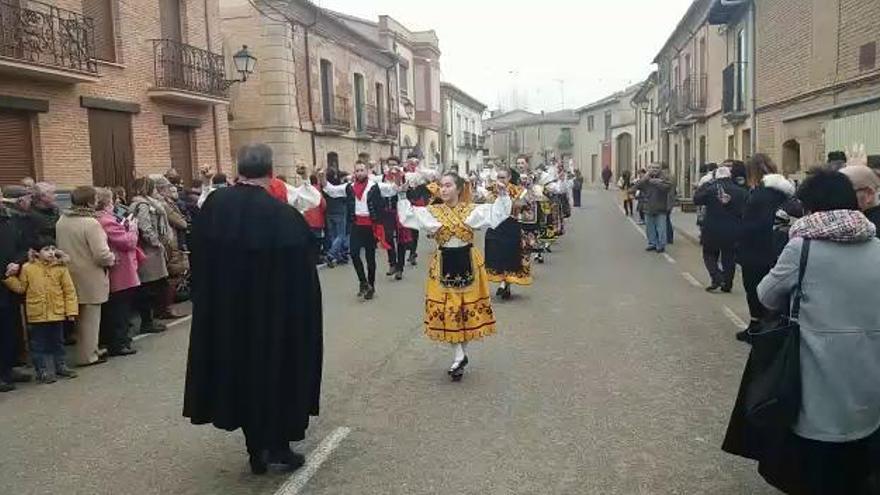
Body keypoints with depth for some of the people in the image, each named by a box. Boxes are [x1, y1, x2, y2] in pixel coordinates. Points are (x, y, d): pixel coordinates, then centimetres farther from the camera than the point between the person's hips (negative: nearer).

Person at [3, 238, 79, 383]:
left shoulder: (61, 268, -4)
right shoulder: (27, 268, -3)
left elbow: (69, 291, -3)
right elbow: (20, 288, 3)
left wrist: (71, 310, -6)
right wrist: (10, 277, -11)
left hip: (57, 313, 1)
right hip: (36, 315, -1)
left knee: (57, 342, 16)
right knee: (38, 344, 6)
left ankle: (60, 366, 30)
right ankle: (42, 371, 17)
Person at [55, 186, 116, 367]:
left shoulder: (61, 221, 2)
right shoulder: (91, 223, -20)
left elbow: (60, 247, 10)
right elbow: (102, 255, -23)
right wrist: (112, 259, -4)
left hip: (71, 275, 7)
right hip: (90, 278, -7)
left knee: (81, 317, 18)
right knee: (90, 317, 5)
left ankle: (89, 350, 30)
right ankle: (88, 356, 13)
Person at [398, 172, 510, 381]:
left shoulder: (473, 210, -2)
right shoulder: (432, 212, 0)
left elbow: (496, 214, -7)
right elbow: (408, 216, -1)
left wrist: (502, 196, -19)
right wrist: (403, 197, -11)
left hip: (467, 262, -1)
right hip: (443, 265, 1)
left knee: (468, 308, 6)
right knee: (446, 310, 0)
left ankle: (461, 354, 23)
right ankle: (459, 356, 11)